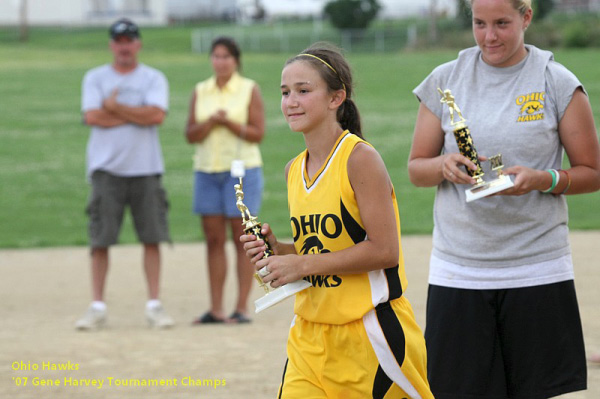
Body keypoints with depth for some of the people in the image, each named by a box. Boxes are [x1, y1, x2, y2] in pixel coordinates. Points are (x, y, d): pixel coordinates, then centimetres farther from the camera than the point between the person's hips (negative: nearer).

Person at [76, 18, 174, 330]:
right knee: (100, 239, -3)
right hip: (106, 169, 0)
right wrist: (137, 114, -8)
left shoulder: (154, 79, 7)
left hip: (146, 168, 0)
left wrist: (115, 107, -7)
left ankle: (154, 305, 5)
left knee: (152, 237, -1)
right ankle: (97, 307, 2)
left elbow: (156, 115, -11)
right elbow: (93, 117, -9)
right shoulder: (95, 78, 7)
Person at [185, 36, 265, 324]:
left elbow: (257, 133, -5)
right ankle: (215, 309, 4)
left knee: (242, 239, -3)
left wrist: (229, 122, -17)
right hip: (207, 171, 4)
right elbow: (191, 135, 4)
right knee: (213, 240, 2)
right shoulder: (200, 92, 10)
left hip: (242, 169, -4)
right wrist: (210, 121, -13)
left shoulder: (249, 90, 0)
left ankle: (242, 308, -1)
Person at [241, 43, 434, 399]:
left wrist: (302, 265, -16)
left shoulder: (360, 158, -13)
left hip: (370, 333, -6)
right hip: (311, 336, 6)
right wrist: (276, 249, 1)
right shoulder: (295, 170, 10)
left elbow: (384, 250, -18)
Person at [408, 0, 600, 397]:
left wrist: (543, 180, -15)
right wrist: (444, 166, -10)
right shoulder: (445, 80, 7)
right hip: (459, 271, 1)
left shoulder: (558, 83, 2)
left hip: (537, 271, -1)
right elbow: (416, 168, 12)